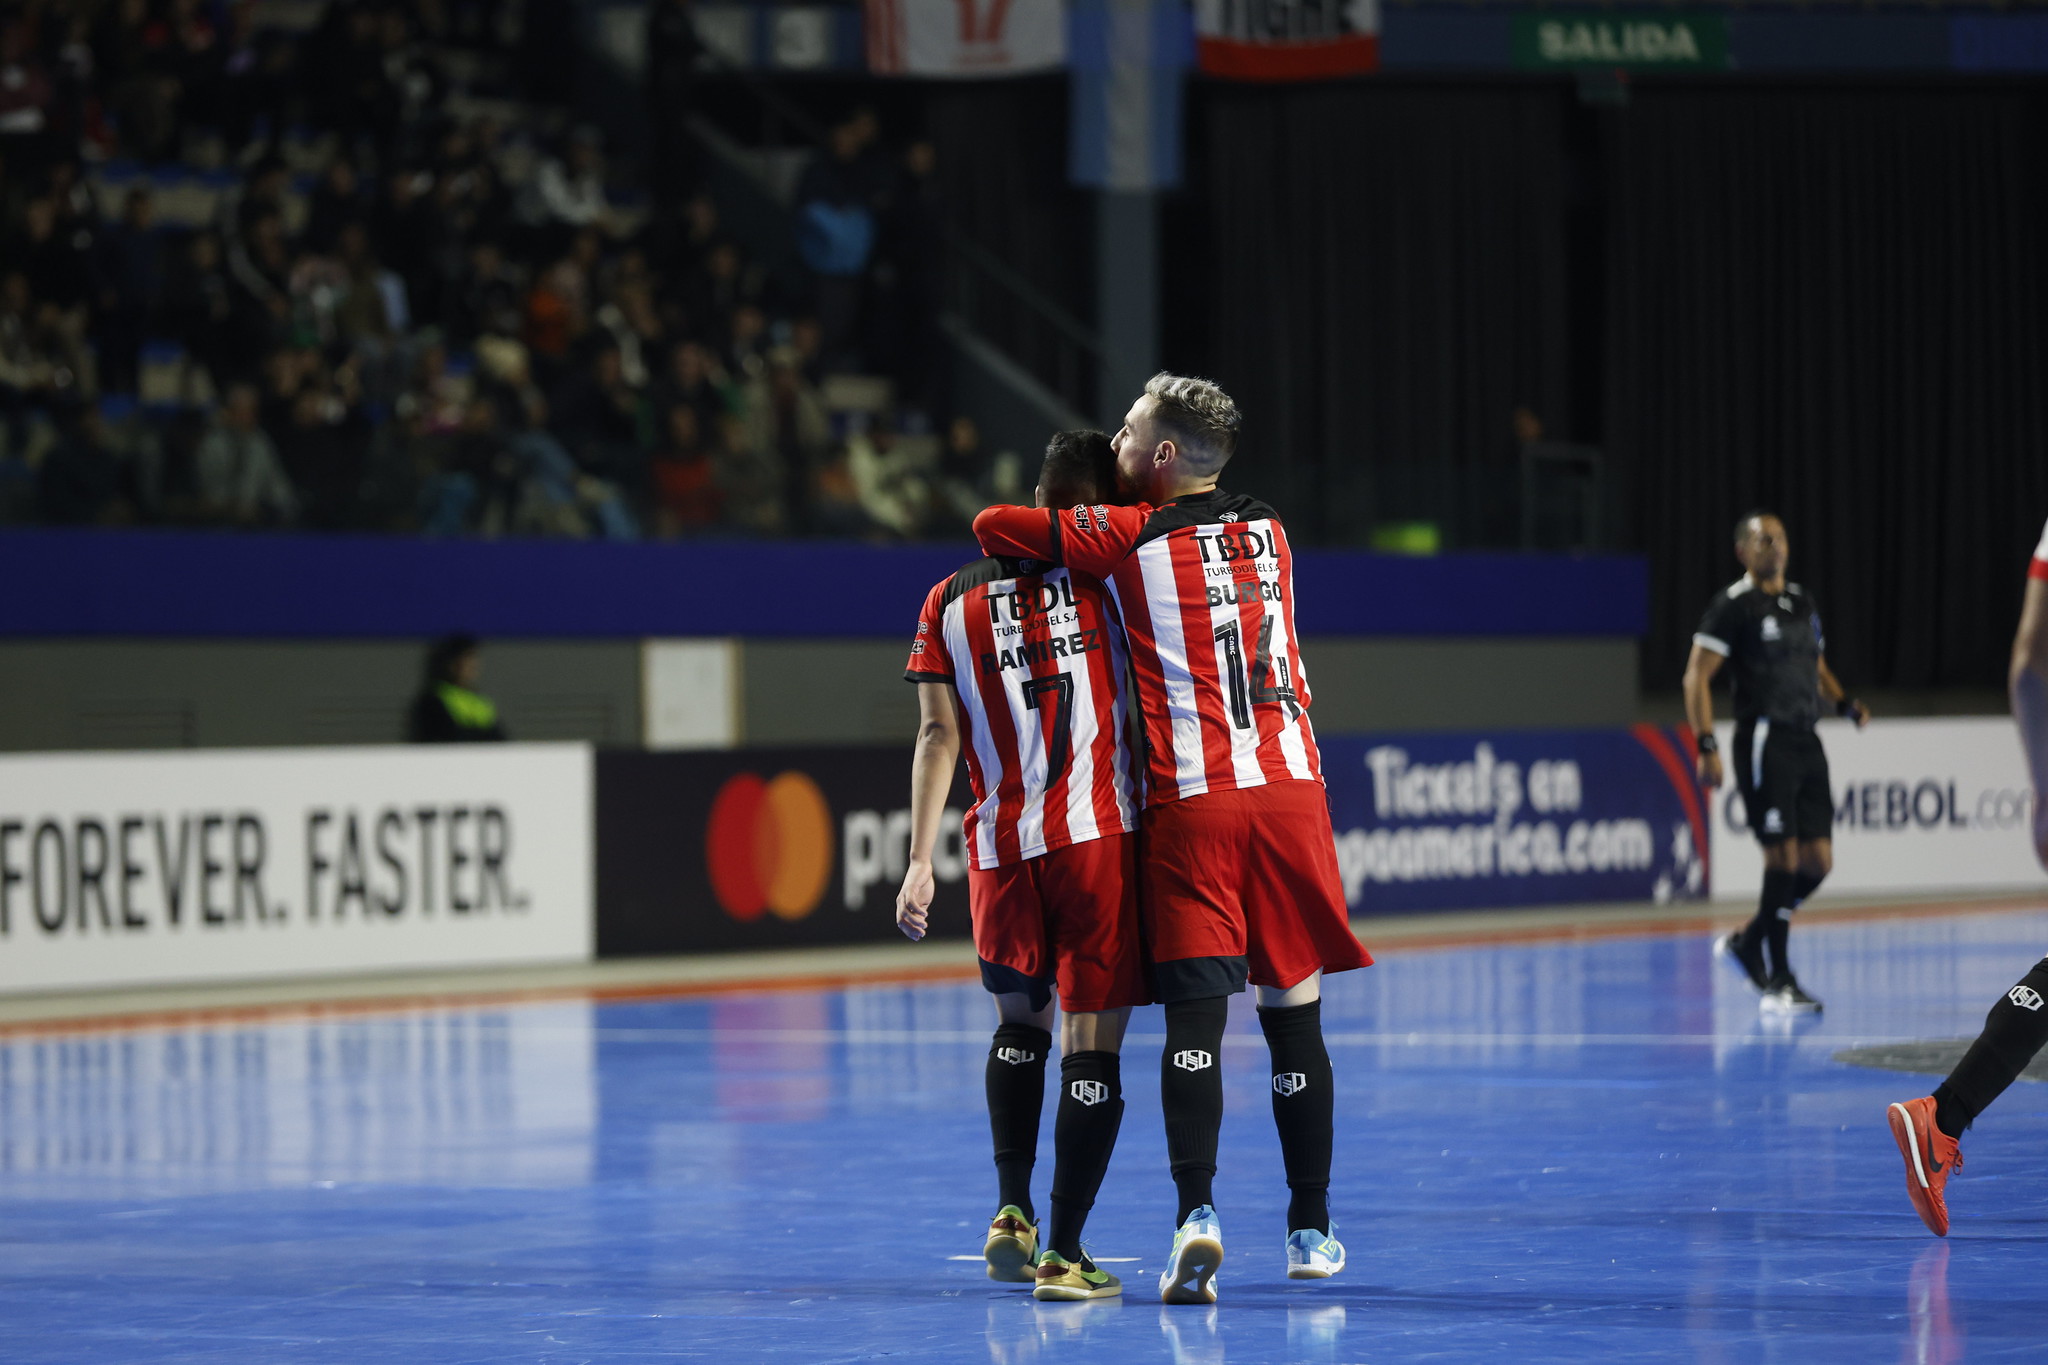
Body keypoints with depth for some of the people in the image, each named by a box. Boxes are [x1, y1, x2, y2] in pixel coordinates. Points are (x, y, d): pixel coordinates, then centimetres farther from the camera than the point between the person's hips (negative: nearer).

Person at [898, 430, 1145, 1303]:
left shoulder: (951, 601, 7)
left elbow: (939, 736, 4)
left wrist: (920, 862, 3)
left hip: (1001, 846, 3)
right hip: (1100, 836, -3)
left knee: (1019, 1024, 24)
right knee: (1091, 1044, 1)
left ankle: (1012, 1209, 14)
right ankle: (1063, 1253, -2)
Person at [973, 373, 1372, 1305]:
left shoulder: (1131, 537, -3)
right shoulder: (1269, 532, 14)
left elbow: (990, 526, -1)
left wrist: (1036, 549, 22)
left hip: (1190, 802, -4)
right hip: (1289, 790, 4)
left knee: (1195, 1012, -7)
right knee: (1294, 1008, 10)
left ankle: (1197, 1211, -24)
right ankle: (1312, 1230, 16)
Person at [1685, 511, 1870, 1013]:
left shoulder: (1803, 603, 17)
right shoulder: (1733, 605, -5)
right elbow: (1696, 677, -8)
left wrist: (1845, 703, 11)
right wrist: (1706, 746, -17)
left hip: (1807, 744, 7)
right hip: (1765, 741, -7)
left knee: (1817, 862, 3)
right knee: (1783, 859, -10)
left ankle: (1747, 942, 22)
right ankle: (1777, 982, -3)